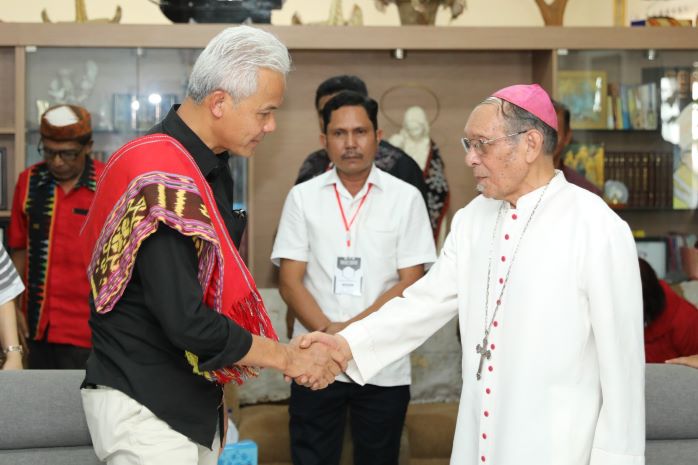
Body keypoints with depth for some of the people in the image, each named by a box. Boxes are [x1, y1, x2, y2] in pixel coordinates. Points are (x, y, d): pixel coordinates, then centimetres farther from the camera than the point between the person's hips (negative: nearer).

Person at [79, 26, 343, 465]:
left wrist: (282, 348, 5)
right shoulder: (162, 179, -23)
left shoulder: (211, 167, 8)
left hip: (193, 397, 9)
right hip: (145, 407, -9)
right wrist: (287, 357, -14)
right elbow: (185, 323, -26)